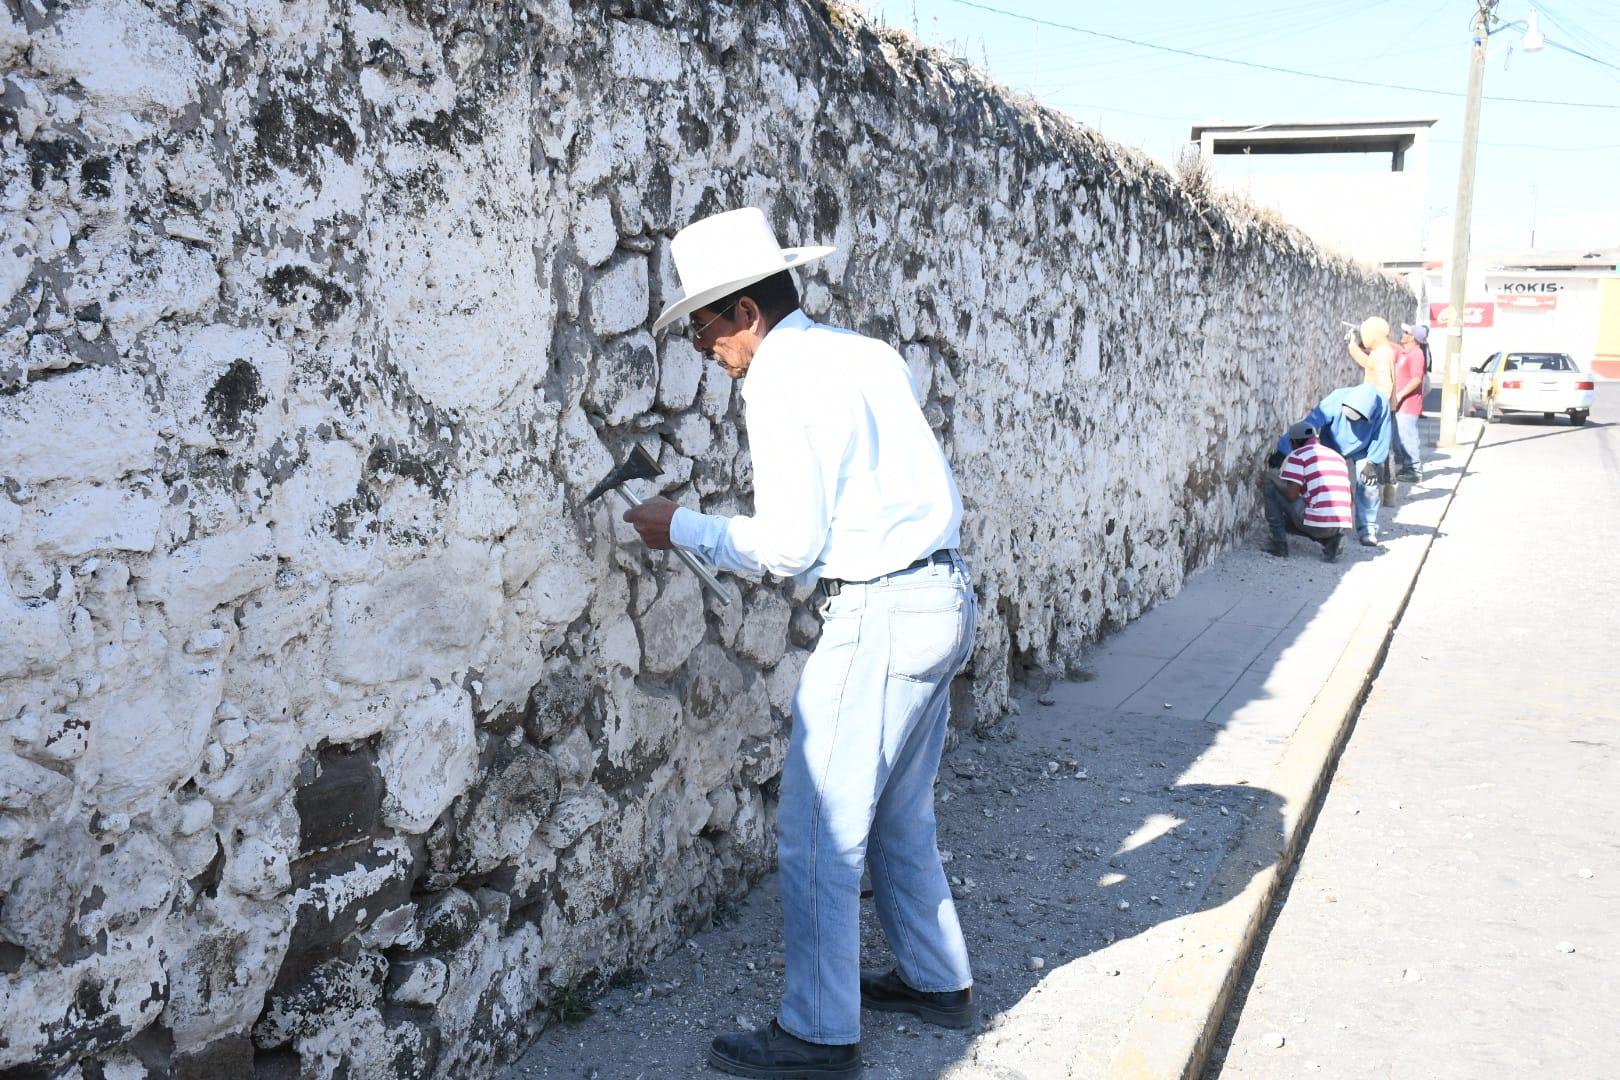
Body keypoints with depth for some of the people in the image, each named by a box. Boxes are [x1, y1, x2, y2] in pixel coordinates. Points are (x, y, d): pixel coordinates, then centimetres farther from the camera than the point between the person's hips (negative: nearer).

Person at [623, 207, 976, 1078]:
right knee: (899, 817, 21)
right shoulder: (865, 353, 13)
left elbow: (790, 547, -16)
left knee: (818, 834, 1)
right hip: (938, 597, 10)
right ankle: (936, 981, 35)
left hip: (879, 614, -10)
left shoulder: (781, 381, -13)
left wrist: (681, 529, -3)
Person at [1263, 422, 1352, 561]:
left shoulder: (1296, 456, 0)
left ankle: (1279, 547, 6)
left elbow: (1291, 495, -8)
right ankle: (1331, 540, 8)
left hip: (1316, 523, -7)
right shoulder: (1338, 456, 22)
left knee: (1271, 485, 10)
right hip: (1343, 525, 7)